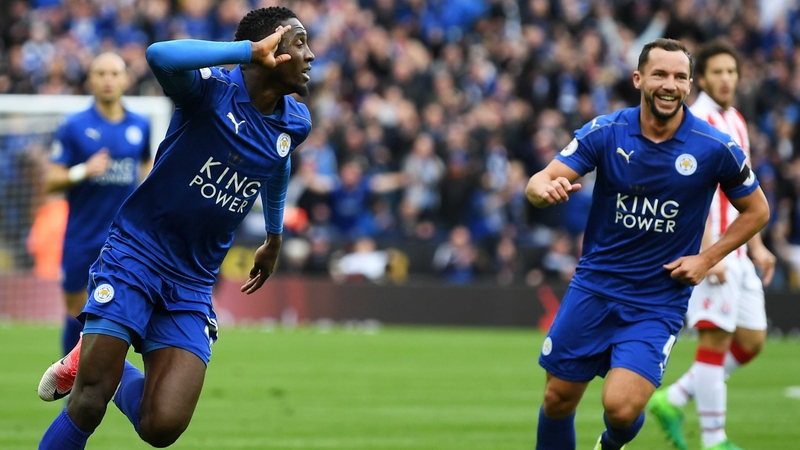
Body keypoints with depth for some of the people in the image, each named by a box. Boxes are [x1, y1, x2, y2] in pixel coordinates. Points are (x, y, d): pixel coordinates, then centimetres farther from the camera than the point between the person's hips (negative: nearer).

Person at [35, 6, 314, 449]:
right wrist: (251, 50, -34)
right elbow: (160, 55, -38)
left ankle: (104, 369, 20)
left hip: (191, 285, 5)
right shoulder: (212, 89, -15)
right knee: (88, 407, -14)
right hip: (134, 256, -5)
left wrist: (274, 237, 39)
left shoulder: (294, 123, 4)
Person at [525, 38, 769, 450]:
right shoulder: (605, 133, -7)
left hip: (658, 303, -2)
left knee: (621, 407, -16)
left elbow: (757, 211, 5)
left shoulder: (715, 148, -10)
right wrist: (545, 189, -37)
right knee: (558, 399, 4)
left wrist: (707, 259, -6)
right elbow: (538, 183, -12)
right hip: (593, 288, 2)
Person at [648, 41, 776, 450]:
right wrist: (708, 254, -23)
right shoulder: (696, 123, -11)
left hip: (737, 253, 9)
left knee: (752, 340, 9)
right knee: (715, 339, -8)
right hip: (709, 248, -9)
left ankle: (672, 401, 18)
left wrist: (756, 246, 19)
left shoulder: (736, 121, 16)